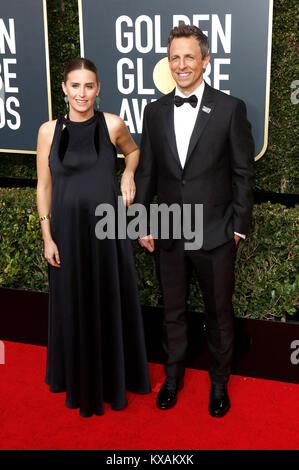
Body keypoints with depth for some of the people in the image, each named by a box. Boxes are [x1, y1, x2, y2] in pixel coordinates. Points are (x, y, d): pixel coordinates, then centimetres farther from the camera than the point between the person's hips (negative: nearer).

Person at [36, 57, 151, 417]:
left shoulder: (112, 125, -3)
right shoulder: (49, 130, -1)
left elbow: (133, 151, 18)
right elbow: (44, 187, 2)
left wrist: (128, 176, -3)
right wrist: (47, 237, -3)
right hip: (67, 231, 1)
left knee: (111, 303, 10)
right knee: (73, 306, 12)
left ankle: (114, 380, 32)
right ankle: (79, 380, 33)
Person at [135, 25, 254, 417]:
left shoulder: (230, 108, -5)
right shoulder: (155, 111, 4)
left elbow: (243, 172, -4)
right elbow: (146, 171, 8)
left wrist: (238, 226, -6)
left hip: (215, 234, -3)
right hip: (169, 234, 3)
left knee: (219, 312, 12)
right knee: (173, 310, 17)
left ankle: (219, 382, 34)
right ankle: (173, 375, 38)